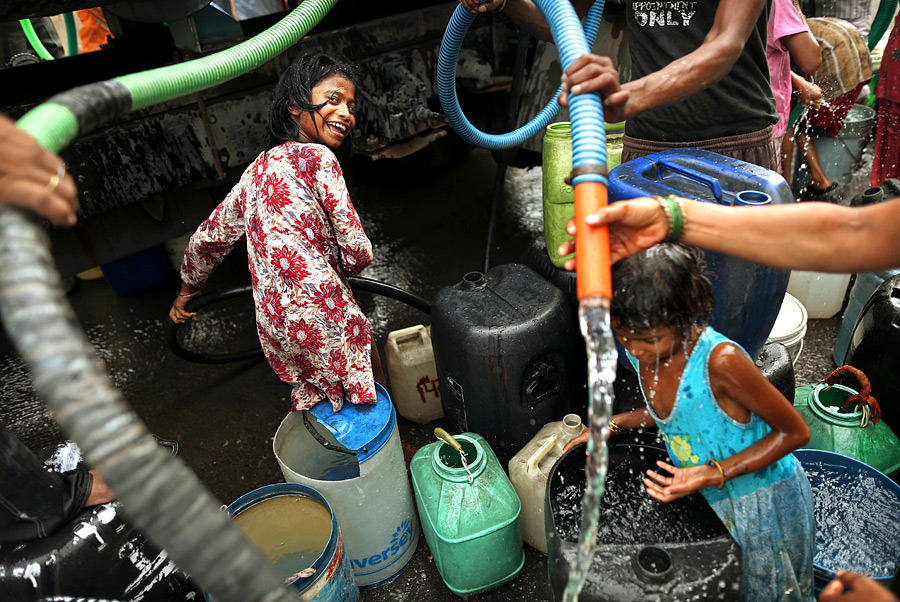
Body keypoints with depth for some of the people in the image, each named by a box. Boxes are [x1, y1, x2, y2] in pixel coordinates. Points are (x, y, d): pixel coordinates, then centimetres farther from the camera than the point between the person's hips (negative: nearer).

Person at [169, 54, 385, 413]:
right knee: (376, 401, 12)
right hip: (323, 312, -7)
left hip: (273, 327, 7)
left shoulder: (257, 169, 15)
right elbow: (358, 253, -11)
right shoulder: (317, 157, -7)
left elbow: (210, 236, 24)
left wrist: (188, 289, 40)